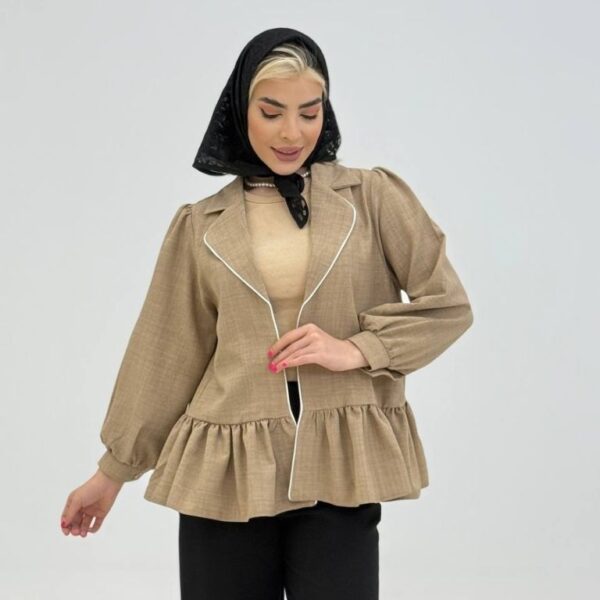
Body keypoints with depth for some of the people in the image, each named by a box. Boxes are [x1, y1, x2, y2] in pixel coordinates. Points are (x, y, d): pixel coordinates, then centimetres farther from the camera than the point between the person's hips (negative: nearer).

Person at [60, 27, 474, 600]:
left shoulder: (373, 196, 4)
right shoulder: (201, 225, 8)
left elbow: (447, 304, 4)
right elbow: (166, 356, 12)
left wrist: (356, 348, -10)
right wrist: (113, 470, 15)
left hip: (340, 469, -1)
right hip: (225, 472, 1)